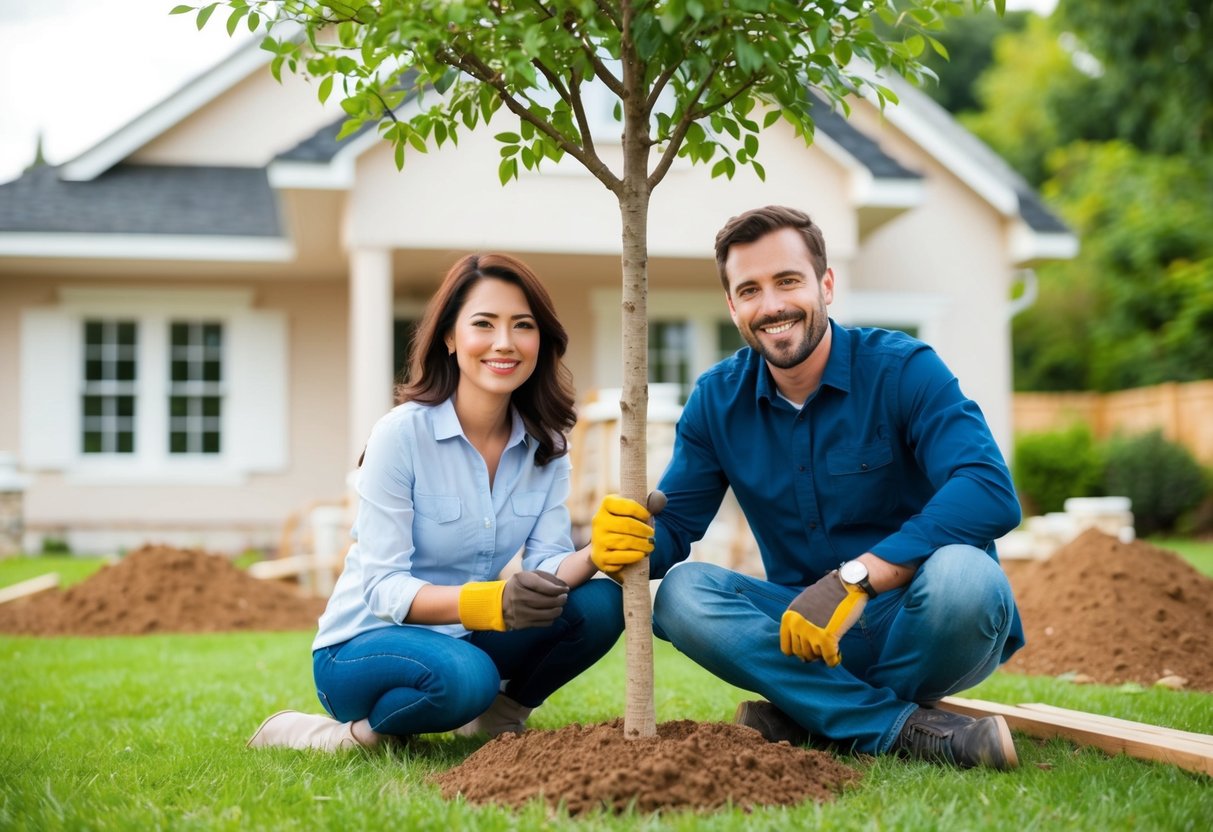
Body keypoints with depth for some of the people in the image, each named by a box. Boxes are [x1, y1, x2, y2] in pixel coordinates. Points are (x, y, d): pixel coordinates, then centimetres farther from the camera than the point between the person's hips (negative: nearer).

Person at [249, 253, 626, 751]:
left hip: (463, 639, 6)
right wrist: (492, 602, -39)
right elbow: (383, 588, -22)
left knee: (601, 603, -16)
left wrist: (596, 554, -32)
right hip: (362, 648, -6)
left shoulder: (546, 447, -1)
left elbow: (548, 565, -8)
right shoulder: (401, 434, -18)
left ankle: (497, 716, 6)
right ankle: (344, 733, -9)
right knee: (462, 674, -37)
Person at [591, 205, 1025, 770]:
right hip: (807, 631, 4)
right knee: (681, 593, -20)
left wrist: (856, 578, -35)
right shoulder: (717, 400, 4)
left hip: (912, 628, -4)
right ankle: (899, 727, -24)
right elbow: (674, 524, 1)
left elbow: (991, 492, -26)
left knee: (960, 574, -35)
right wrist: (630, 537, -25)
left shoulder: (902, 370, -12)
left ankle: (806, 718, -13)